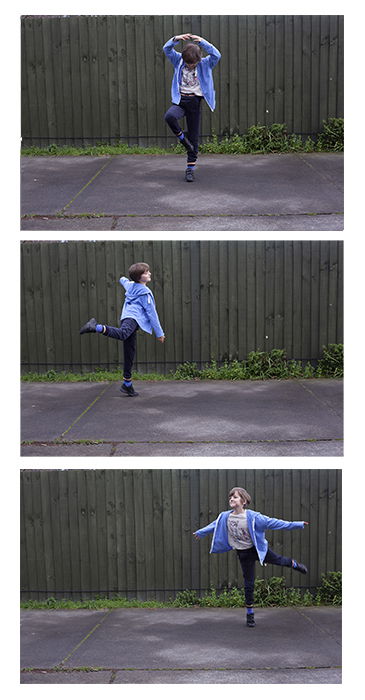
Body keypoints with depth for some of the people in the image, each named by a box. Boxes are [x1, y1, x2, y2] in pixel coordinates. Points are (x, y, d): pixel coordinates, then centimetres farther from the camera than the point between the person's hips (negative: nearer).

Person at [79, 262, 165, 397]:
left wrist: (124, 279, 80)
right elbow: (151, 312, 1)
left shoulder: (130, 285, 27)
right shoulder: (145, 292, 4)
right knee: (122, 334, -41)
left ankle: (127, 384, 13)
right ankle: (97, 327, -56)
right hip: (134, 317, -9)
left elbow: (123, 281, 53)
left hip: (126, 318, 9)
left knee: (130, 353, 11)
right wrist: (159, 333, 5)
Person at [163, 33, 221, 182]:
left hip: (195, 101, 0)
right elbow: (167, 49, -5)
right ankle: (181, 137, -5)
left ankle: (190, 168, 11)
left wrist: (202, 42, -25)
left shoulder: (205, 64, 0)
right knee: (169, 116, -33)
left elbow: (216, 55, -16)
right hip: (180, 100, 0)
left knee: (194, 136, 3)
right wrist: (176, 39, -24)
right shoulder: (179, 61, 4)